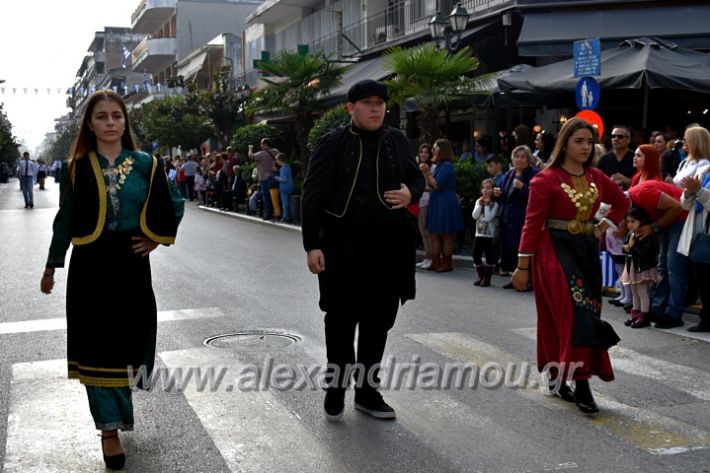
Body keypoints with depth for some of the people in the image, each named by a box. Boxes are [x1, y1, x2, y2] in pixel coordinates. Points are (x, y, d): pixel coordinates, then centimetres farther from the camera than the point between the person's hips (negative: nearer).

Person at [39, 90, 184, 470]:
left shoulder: (145, 164, 1)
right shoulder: (79, 167, 1)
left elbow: (173, 205, 11)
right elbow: (65, 220, 6)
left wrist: (156, 239, 1)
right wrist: (51, 267, 10)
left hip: (131, 263, 1)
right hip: (90, 265, 0)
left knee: (127, 339, 7)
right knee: (96, 345, 0)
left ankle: (115, 410, 33)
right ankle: (110, 428, 8)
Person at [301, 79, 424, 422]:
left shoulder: (397, 141, 7)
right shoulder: (333, 143, -5)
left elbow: (417, 178, 19)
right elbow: (312, 195, -7)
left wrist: (411, 193, -6)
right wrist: (312, 245, -12)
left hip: (390, 248, 4)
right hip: (343, 249, -4)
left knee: (378, 322, 12)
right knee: (341, 321, 6)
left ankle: (368, 392, 26)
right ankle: (335, 388, 23)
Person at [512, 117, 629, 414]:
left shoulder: (596, 178, 8)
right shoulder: (547, 179, -9)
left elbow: (621, 201, 26)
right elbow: (532, 223, -10)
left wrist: (604, 226, 11)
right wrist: (523, 266, -11)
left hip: (587, 251, 6)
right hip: (556, 250, -6)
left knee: (578, 313, 9)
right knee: (577, 312, -15)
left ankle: (559, 378, 21)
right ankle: (581, 385, -11)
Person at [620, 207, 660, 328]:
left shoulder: (647, 237, -19)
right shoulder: (630, 235, 5)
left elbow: (644, 253, -29)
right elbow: (625, 246, 9)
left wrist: (631, 248, -24)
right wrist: (626, 248, -13)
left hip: (643, 269, -8)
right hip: (632, 267, 8)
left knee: (643, 292, -3)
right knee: (635, 292, 17)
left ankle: (644, 316, 3)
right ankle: (635, 313, 27)